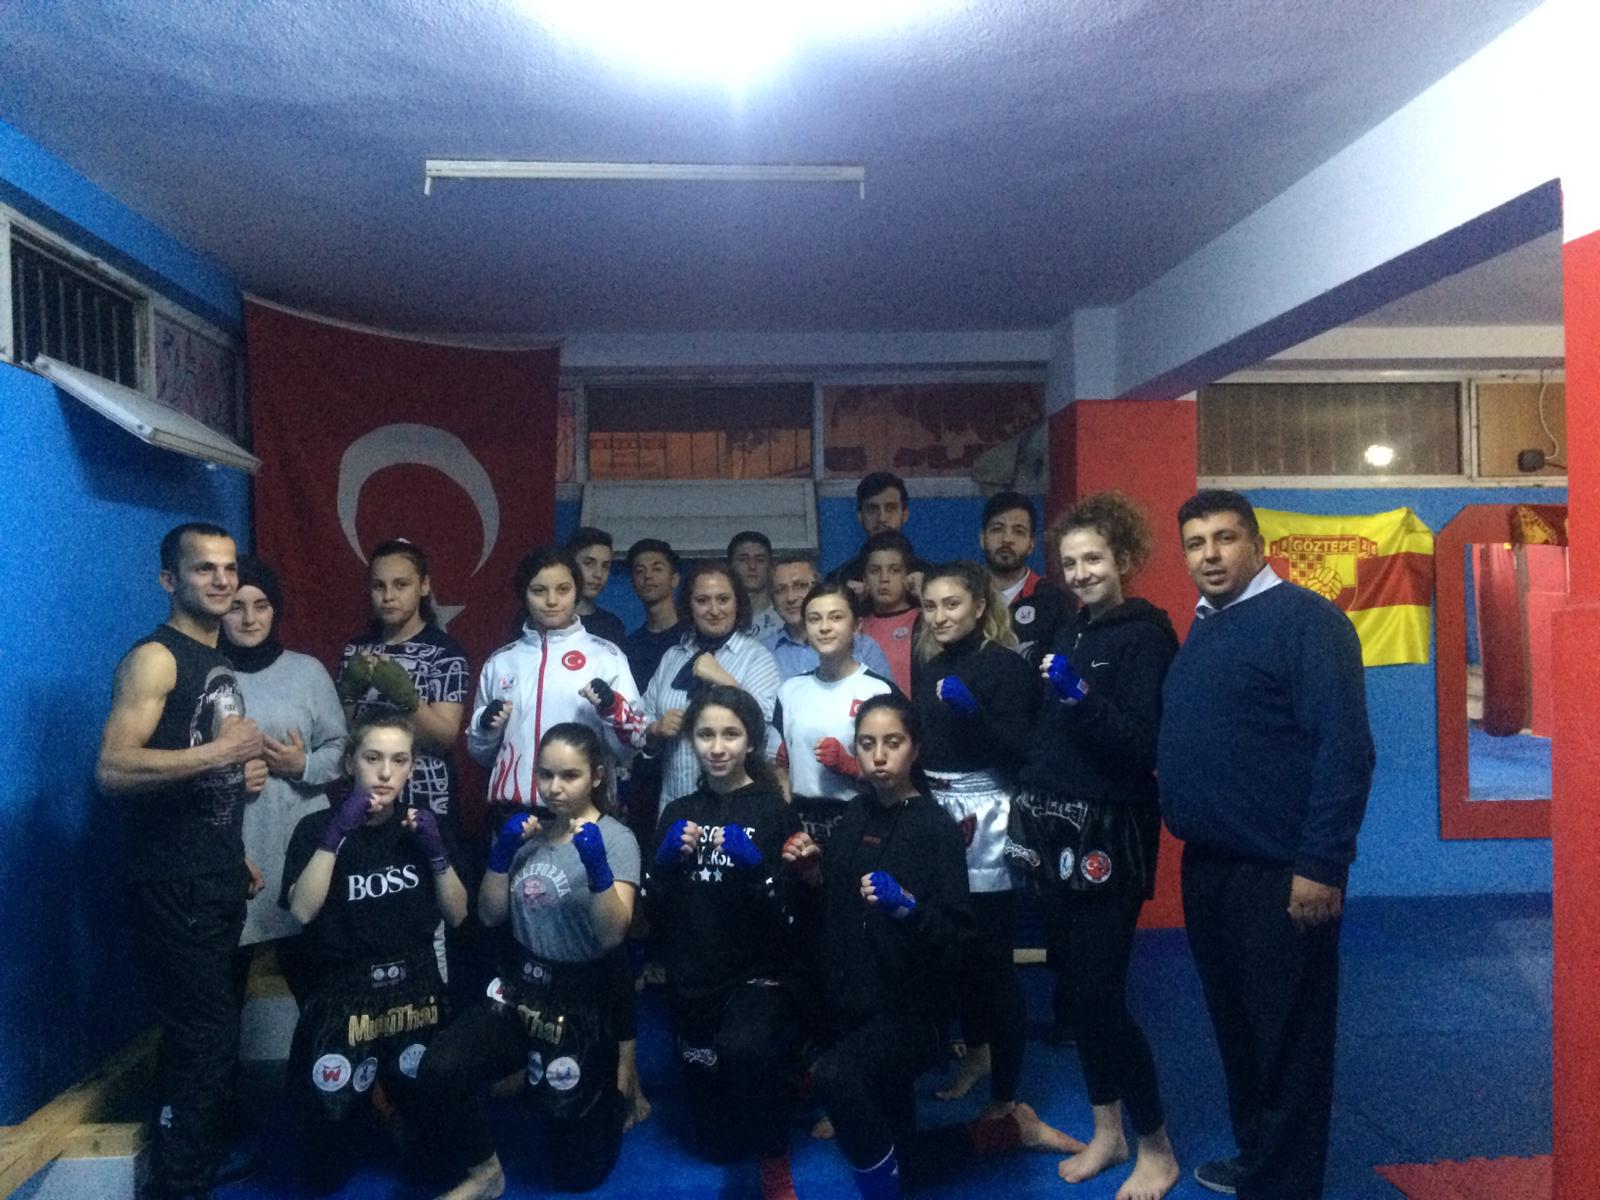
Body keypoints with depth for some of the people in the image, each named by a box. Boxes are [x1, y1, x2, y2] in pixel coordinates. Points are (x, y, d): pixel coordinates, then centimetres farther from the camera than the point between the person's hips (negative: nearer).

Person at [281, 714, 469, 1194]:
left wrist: (437, 854, -12)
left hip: (416, 989, 2)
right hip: (342, 995, -2)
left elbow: (457, 915, 3)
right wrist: (335, 835, -23)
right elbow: (302, 910, -16)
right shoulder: (317, 826, -1)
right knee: (329, 1122, -8)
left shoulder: (425, 824, 6)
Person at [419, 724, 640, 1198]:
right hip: (524, 984, 4)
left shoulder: (616, 839, -12)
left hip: (585, 995, -4)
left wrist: (597, 865, -38)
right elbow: (490, 915, 2)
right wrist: (502, 853, -13)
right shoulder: (528, 830, 4)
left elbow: (612, 935, -23)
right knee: (439, 1070, -23)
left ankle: (603, 1092, 38)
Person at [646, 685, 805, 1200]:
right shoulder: (678, 812, 7)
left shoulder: (774, 811, -4)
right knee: (715, 1143, 10)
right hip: (693, 981, 4)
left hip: (759, 974, -4)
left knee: (744, 1050, -36)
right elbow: (656, 910, 4)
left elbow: (794, 911, -9)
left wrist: (753, 865, -25)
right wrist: (668, 859, -13)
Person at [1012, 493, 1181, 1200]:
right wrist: (1033, 807, 7)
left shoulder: (1146, 635, -9)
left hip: (1109, 835, -7)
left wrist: (1081, 694, -30)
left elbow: (1143, 744, -17)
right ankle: (1107, 1132, 28)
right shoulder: (1070, 633, 11)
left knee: (1100, 994, -5)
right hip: (1059, 832, 7)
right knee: (1074, 988, 12)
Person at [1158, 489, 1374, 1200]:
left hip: (1281, 870, -8)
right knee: (1235, 1026, 20)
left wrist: (1322, 864, -21)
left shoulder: (1304, 619, -11)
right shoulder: (1200, 630, 13)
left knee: (1286, 1038, 5)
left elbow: (1344, 745, -18)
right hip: (1207, 866, 8)